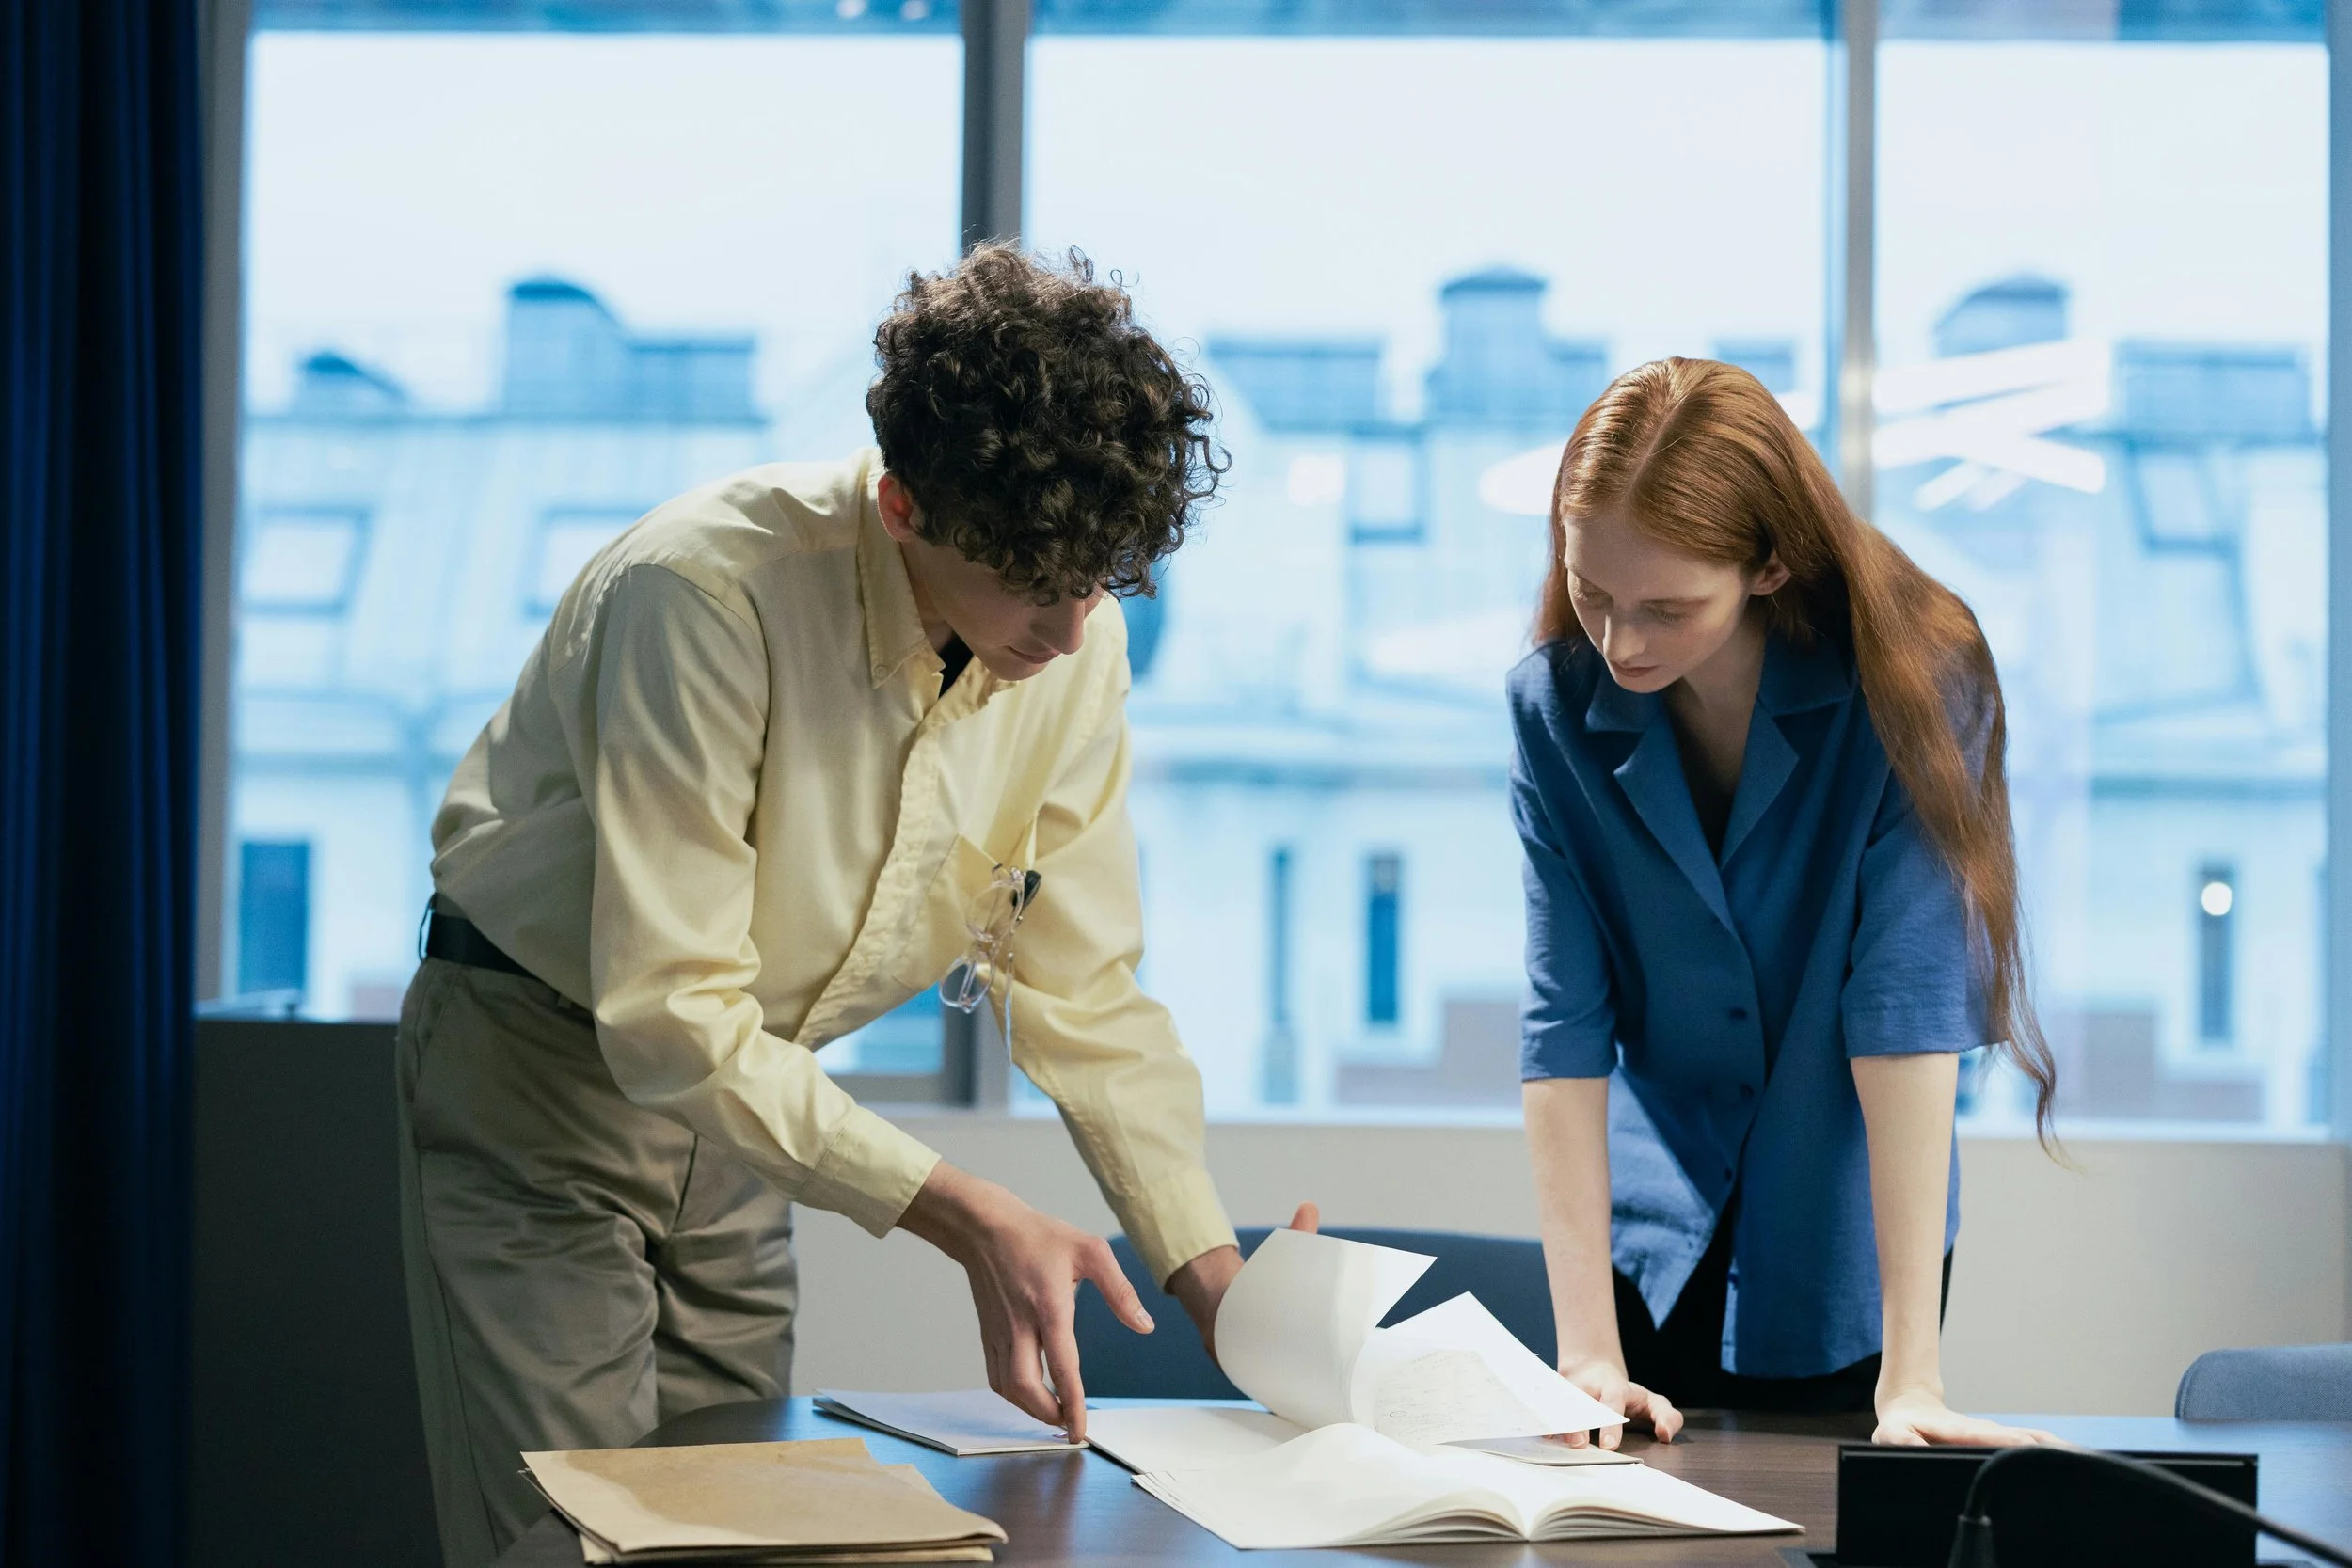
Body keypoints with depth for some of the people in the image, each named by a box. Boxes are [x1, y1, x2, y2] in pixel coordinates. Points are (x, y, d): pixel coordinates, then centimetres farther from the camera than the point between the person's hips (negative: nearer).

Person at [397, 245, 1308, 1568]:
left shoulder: (1076, 639, -12)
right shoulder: (708, 591, -31)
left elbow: (1083, 985, -3)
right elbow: (671, 1018, -32)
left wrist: (1210, 1265, -13)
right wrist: (963, 1217, -36)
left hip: (750, 1095, 6)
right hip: (543, 1069, -6)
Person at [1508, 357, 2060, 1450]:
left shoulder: (1909, 680, -19)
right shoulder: (1554, 704, -11)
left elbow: (1908, 1000, -25)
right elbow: (1564, 1022, -15)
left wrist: (1910, 1373, -28)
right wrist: (1585, 1349, -21)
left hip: (1844, 1239, -1)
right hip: (1657, 1231, 2)